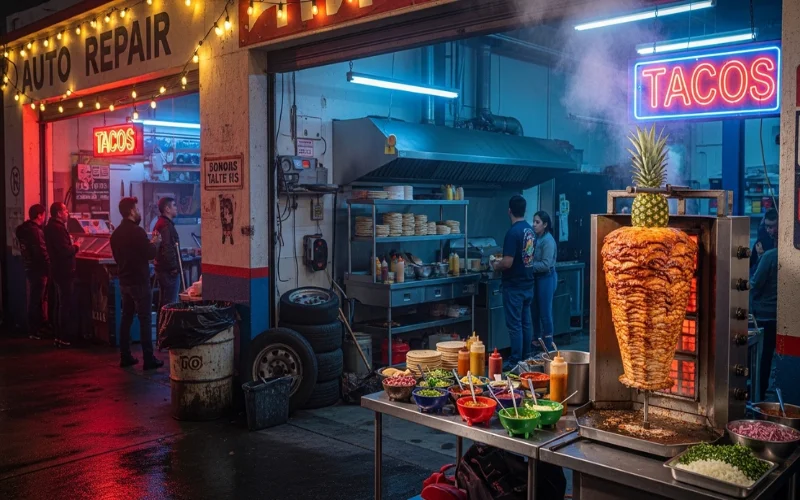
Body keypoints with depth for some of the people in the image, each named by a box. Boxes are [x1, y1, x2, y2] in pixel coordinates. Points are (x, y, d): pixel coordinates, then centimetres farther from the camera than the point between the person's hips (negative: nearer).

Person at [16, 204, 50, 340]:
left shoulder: (24, 229, 10)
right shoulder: (35, 231, -21)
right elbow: (42, 253, -23)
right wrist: (49, 268, -14)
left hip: (30, 267, 10)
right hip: (38, 269, -10)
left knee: (34, 299, 19)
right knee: (37, 300, -2)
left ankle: (34, 328, 29)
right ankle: (35, 331, 6)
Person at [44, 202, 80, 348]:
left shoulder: (51, 226, 14)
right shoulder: (58, 228, -19)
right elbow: (65, 250, -27)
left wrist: (71, 245, 7)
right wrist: (75, 247, -10)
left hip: (58, 270, 11)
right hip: (64, 271, -11)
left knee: (61, 305, 16)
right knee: (67, 305, -6)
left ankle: (60, 336, 22)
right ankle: (65, 338, -2)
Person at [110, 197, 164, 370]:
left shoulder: (116, 233, 9)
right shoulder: (137, 231, -17)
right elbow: (150, 254, -17)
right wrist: (155, 243, 3)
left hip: (124, 281, 8)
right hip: (139, 281, -8)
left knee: (126, 317, 12)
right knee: (145, 320, -4)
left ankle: (125, 356, 16)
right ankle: (149, 359, -3)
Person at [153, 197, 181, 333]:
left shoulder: (160, 224, 16)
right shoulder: (166, 225, -17)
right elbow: (167, 249, -25)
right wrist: (174, 267, -17)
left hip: (162, 269, 11)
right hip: (170, 271, -11)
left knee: (163, 305, 15)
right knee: (170, 306, -6)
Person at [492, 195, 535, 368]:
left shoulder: (513, 232, -20)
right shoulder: (530, 229, 7)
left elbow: (508, 263, -24)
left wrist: (496, 265, -4)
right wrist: (502, 261, 24)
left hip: (514, 286, -8)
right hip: (528, 284, 8)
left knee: (514, 325, -1)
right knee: (526, 322, 14)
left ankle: (516, 362, 4)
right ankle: (526, 358, 21)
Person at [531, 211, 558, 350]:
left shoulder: (548, 241, -17)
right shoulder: (535, 237, 7)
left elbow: (545, 265, -22)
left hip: (546, 278, -8)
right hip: (536, 277, 8)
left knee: (545, 312, -2)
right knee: (535, 311, 14)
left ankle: (548, 347, 8)